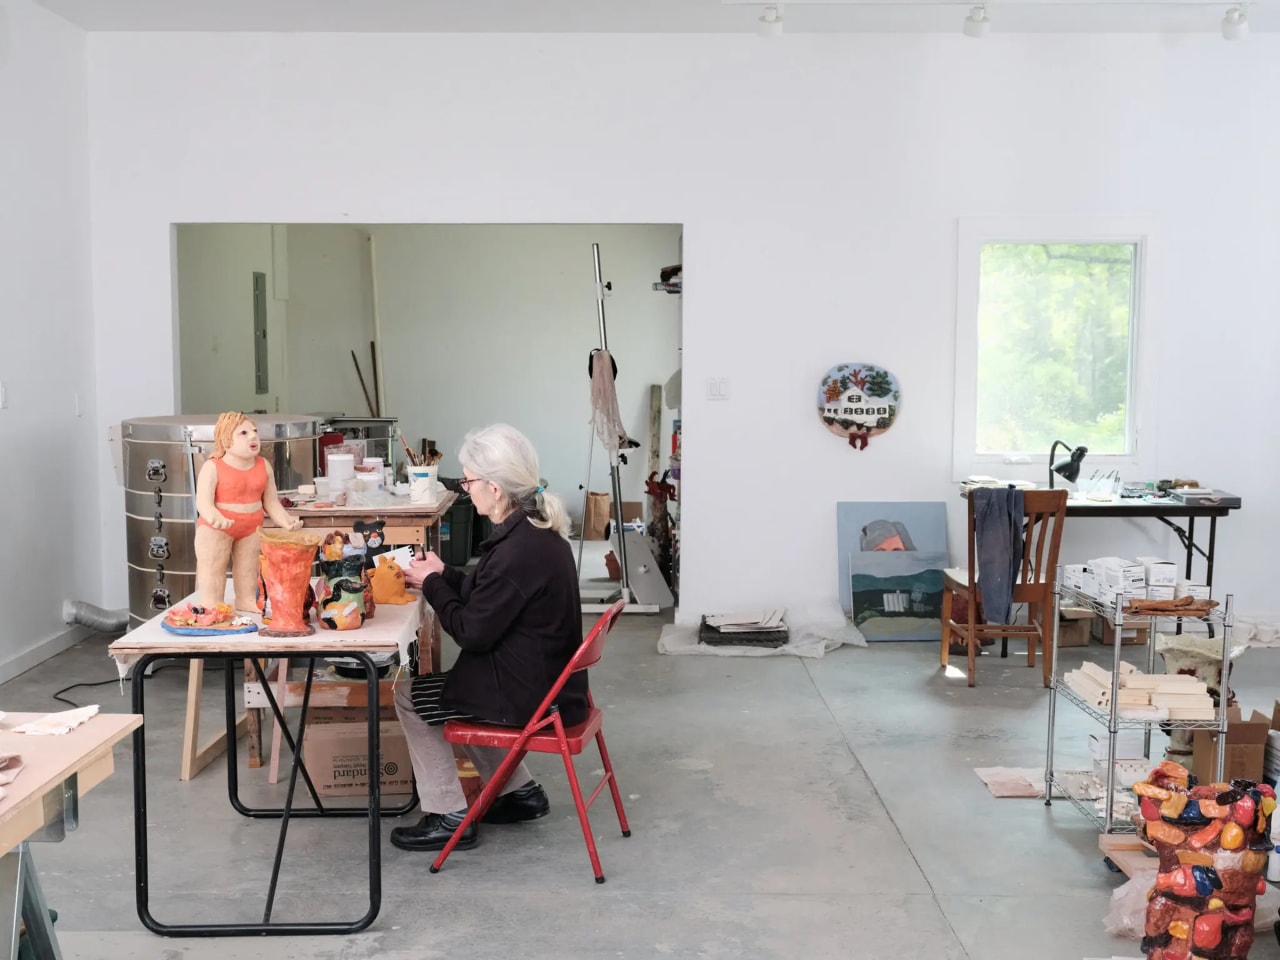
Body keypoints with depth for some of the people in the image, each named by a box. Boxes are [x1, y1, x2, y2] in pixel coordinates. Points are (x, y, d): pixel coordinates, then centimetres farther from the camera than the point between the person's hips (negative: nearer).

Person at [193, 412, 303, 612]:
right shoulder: (213, 467, -13)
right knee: (211, 586, -2)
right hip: (215, 528, -5)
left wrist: (286, 522, -11)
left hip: (252, 528, 5)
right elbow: (203, 502, -23)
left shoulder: (263, 466, 2)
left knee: (248, 592, 14)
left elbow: (271, 503, 6)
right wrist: (215, 517, -45)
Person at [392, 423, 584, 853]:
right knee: (435, 689, 28)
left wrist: (432, 584, -7)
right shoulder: (538, 529, 2)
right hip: (546, 678, 10)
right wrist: (443, 575, 7)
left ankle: (448, 817, 11)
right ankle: (519, 791, 29)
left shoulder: (518, 551, -28)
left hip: (528, 695, -10)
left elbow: (473, 633, -20)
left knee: (409, 696, 5)